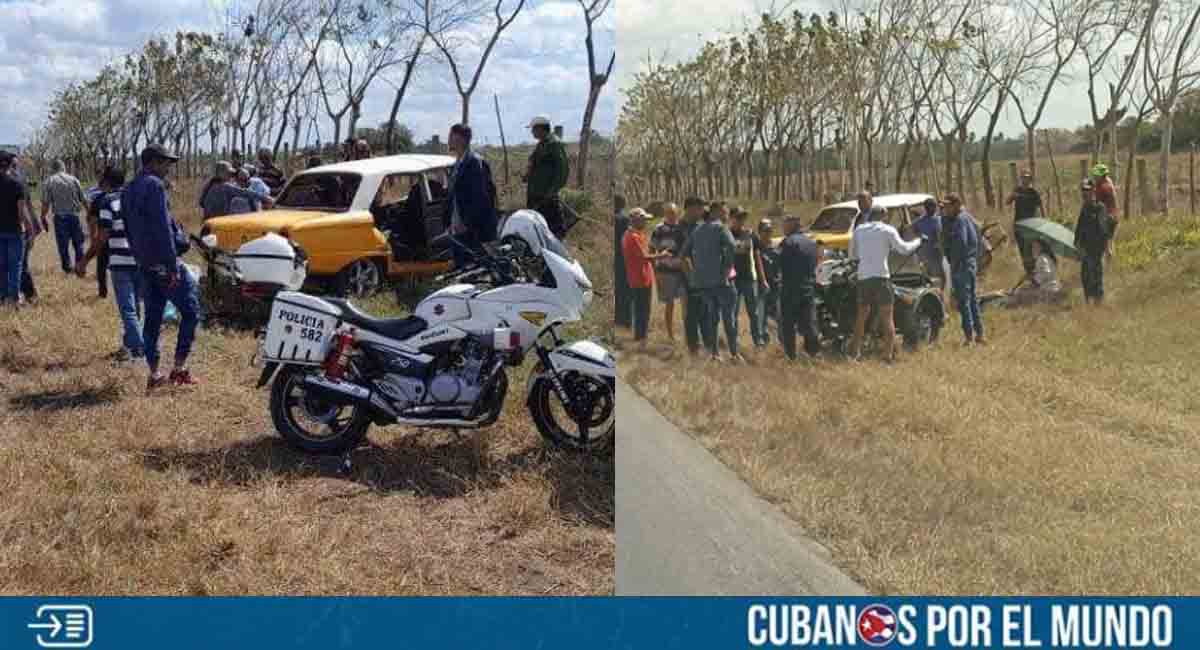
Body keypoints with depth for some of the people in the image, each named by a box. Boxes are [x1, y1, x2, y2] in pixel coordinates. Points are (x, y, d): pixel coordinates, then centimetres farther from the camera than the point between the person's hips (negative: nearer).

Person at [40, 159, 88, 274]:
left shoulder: (48, 182, 1)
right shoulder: (73, 179, 5)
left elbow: (45, 203, -5)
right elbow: (84, 199, 5)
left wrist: (43, 218, 4)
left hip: (60, 217, -1)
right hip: (74, 215, 1)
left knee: (63, 244, 6)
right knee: (78, 243, 10)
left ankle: (67, 267, 6)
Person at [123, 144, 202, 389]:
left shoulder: (129, 190, 16)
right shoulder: (154, 185, -12)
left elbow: (129, 230, 21)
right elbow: (162, 228, -19)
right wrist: (173, 266, -20)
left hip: (144, 263, 9)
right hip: (163, 261, -9)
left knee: (152, 318, 10)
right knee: (191, 311, -1)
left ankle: (154, 374, 12)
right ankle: (179, 368, -4)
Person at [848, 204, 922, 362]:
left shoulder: (859, 230, 12)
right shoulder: (888, 230, 1)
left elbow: (852, 254, 15)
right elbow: (903, 248, -1)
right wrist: (918, 242, 15)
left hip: (863, 276, 4)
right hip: (881, 276, -4)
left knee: (862, 314, 17)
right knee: (887, 317, 0)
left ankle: (855, 351, 19)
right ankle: (889, 355, -5)